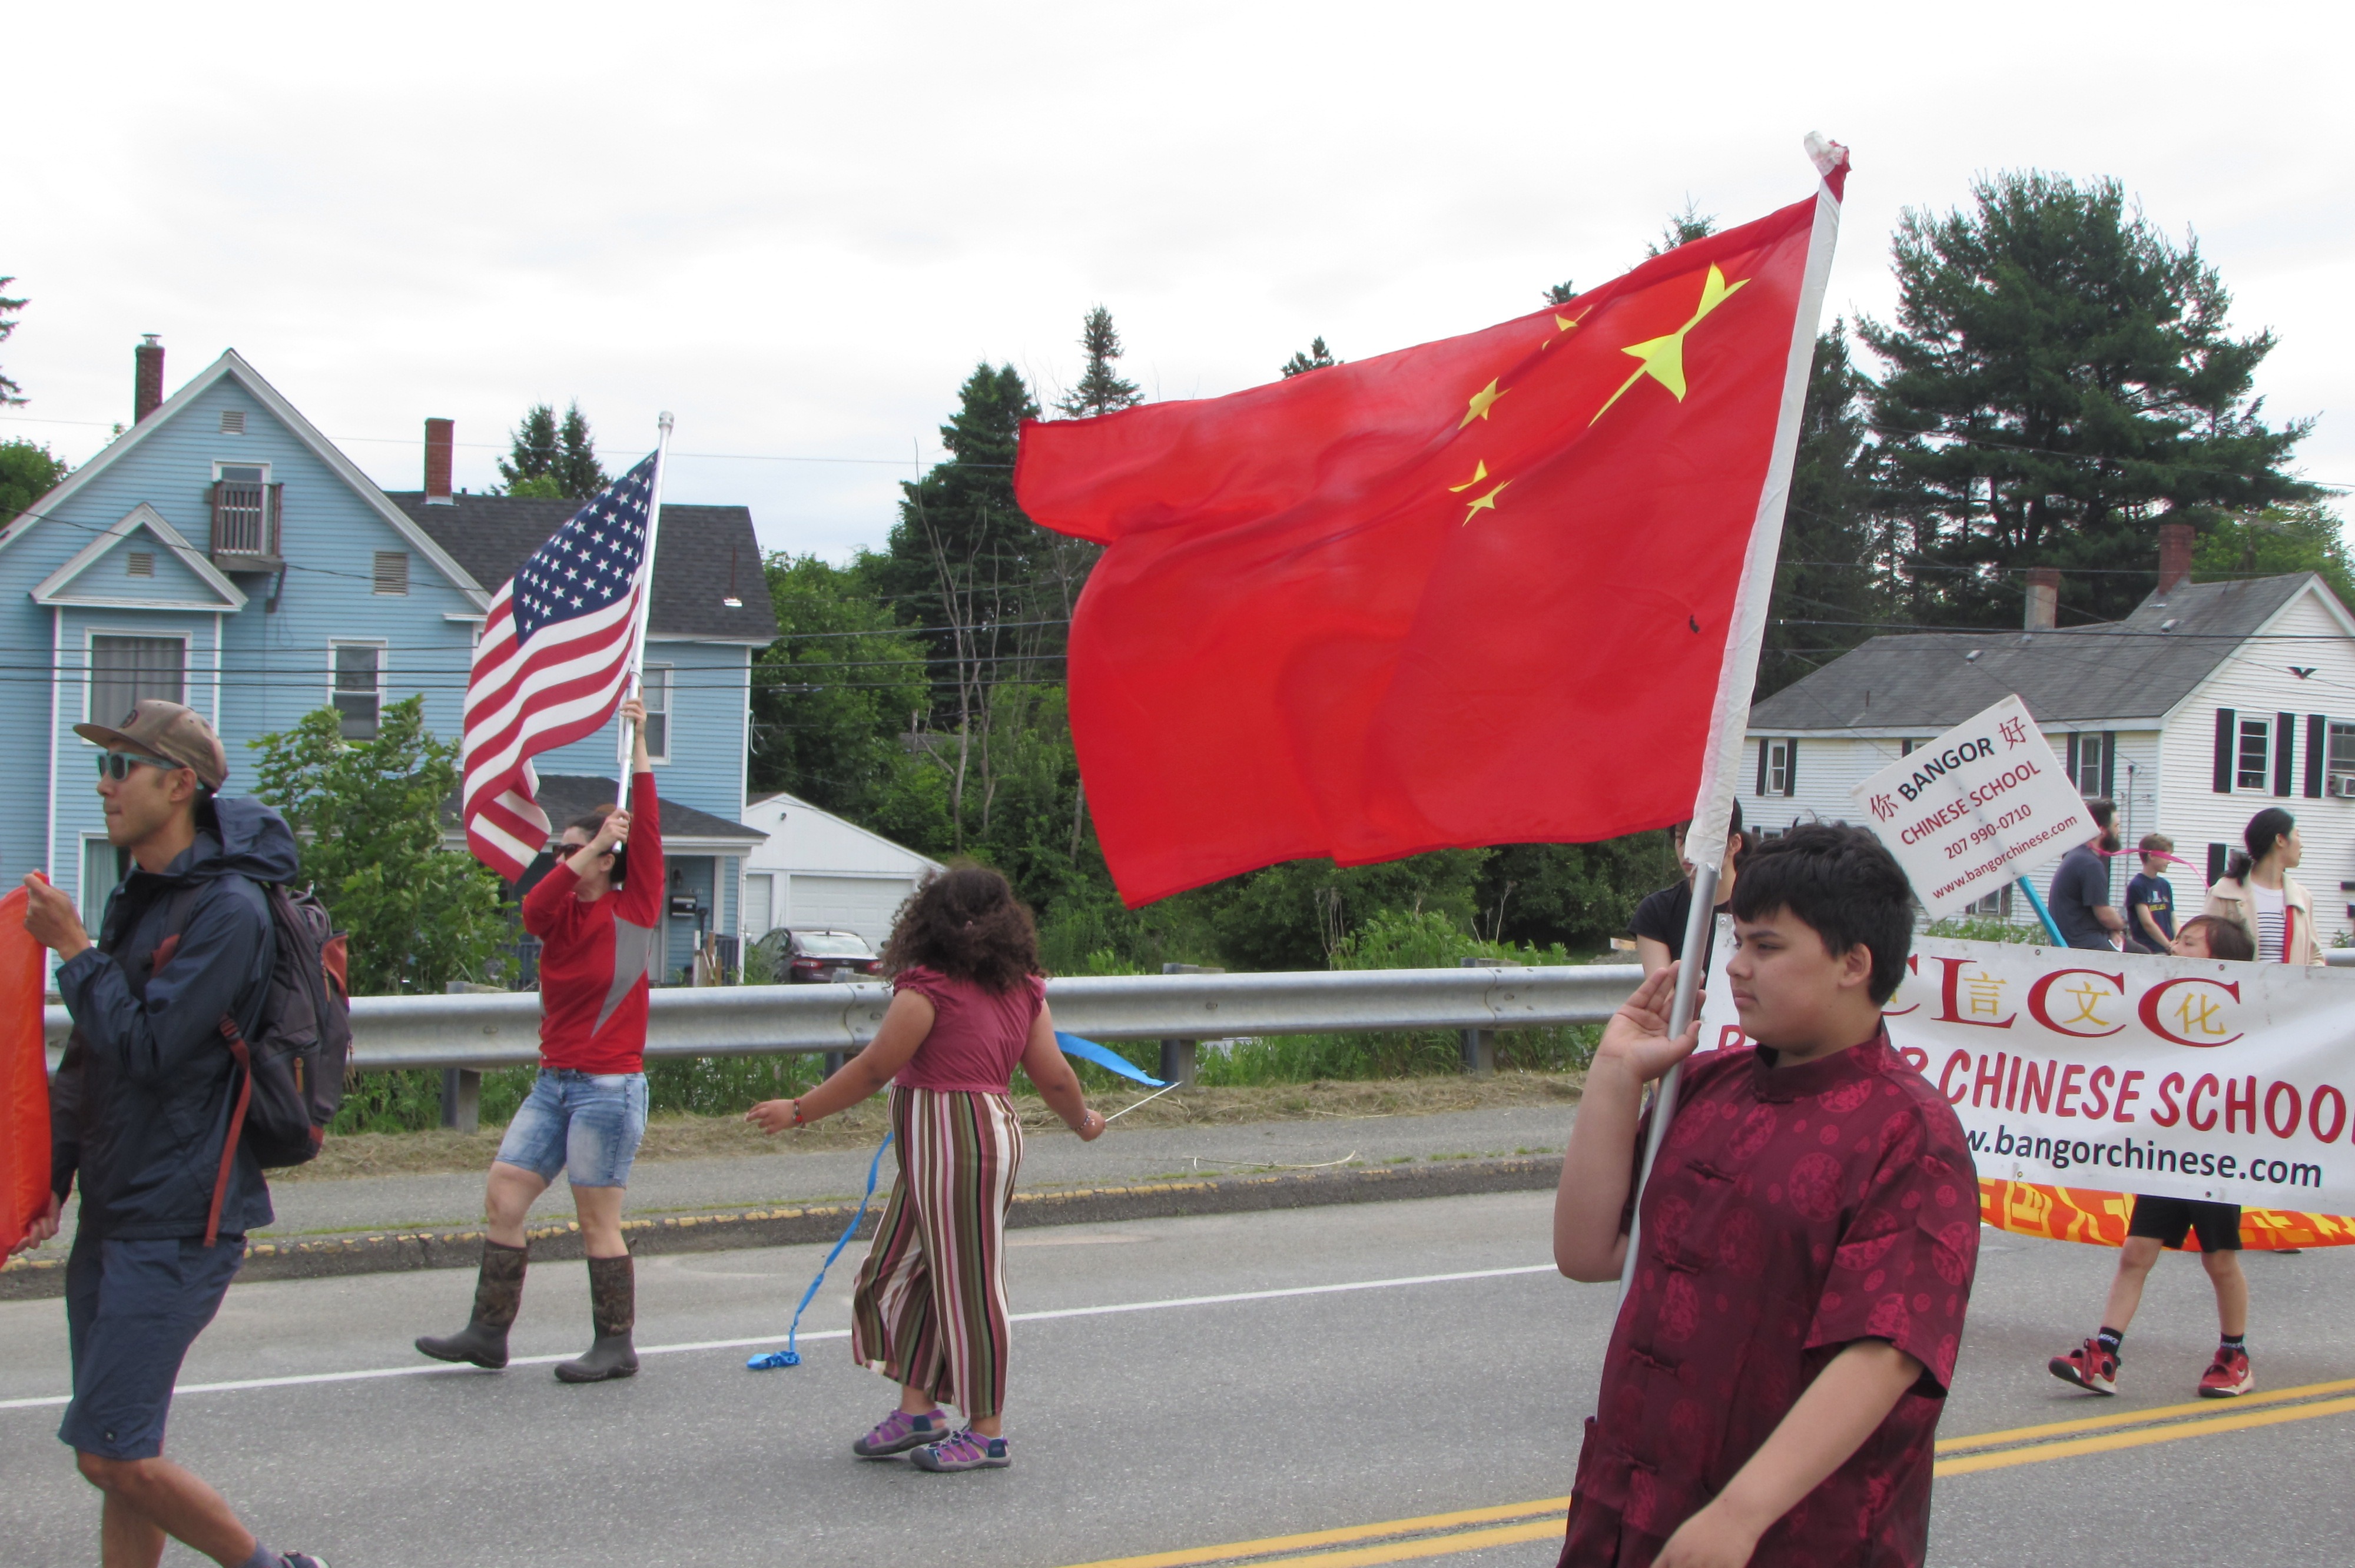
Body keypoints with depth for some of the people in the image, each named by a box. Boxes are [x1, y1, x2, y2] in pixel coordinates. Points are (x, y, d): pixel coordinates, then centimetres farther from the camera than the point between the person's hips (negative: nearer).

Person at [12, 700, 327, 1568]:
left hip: (177, 1224, -9)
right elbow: (86, 1058, 18)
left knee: (112, 1453, -10)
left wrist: (74, 950, -13)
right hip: (114, 1216, 9)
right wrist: (49, 1177, 11)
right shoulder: (135, 898, 14)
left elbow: (148, 1049, -22)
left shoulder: (228, 910, -15)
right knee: (123, 1453, 11)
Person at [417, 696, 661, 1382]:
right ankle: (488, 1332, 10)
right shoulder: (561, 915, 8)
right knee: (502, 1195, 3)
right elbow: (534, 906, -14)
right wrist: (594, 844, -23)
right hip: (554, 1081, 7)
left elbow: (648, 830, -13)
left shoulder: (636, 908, -5)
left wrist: (637, 742, -15)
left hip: (610, 1086, -7)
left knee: (597, 1219, -3)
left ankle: (617, 1346, 8)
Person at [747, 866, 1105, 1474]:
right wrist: (1083, 1121, 28)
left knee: (967, 1284, 0)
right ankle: (917, 1410, 19)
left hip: (954, 1146, -9)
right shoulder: (1023, 991, 8)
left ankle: (988, 1434, 9)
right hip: (993, 1126, 9)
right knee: (903, 1271, 16)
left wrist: (797, 1111, 0)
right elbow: (1054, 1077, 8)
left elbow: (872, 1070, -10)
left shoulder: (927, 990, -13)